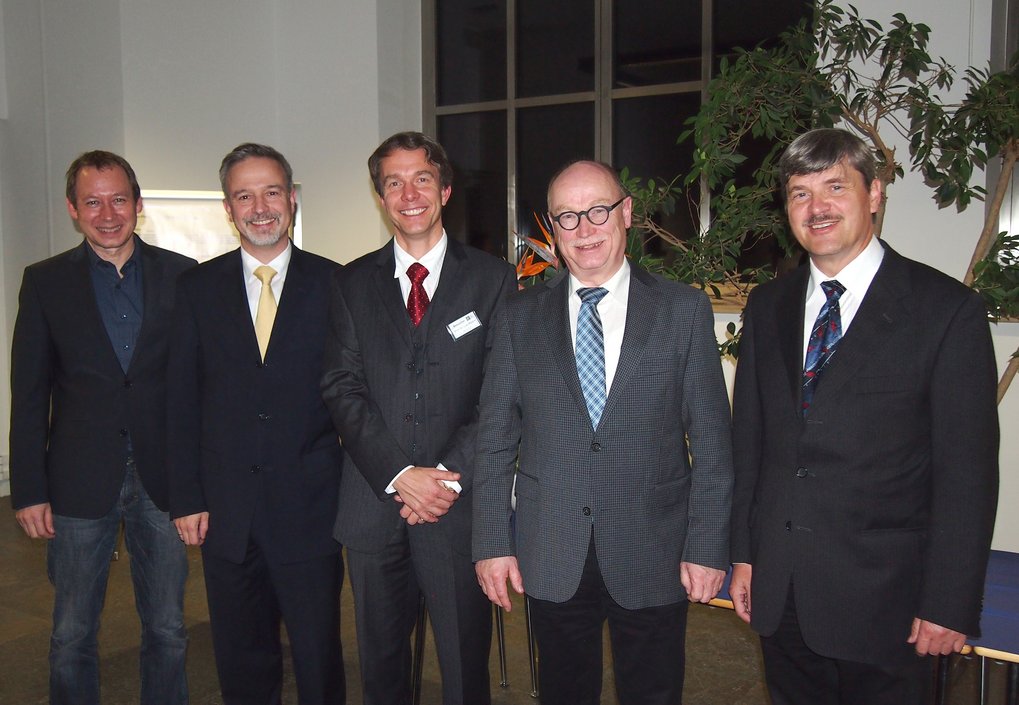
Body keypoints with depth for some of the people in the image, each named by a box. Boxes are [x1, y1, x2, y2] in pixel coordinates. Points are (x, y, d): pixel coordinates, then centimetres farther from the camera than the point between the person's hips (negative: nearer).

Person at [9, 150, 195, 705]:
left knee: (167, 630, 11)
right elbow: (29, 396, 2)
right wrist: (28, 491, -2)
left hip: (163, 477, 0)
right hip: (80, 482, 0)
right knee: (71, 636, 11)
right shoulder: (45, 281, 2)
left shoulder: (181, 275, 2)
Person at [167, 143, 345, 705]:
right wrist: (186, 498, 0)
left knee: (319, 660, 9)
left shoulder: (333, 284, -1)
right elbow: (183, 400, 5)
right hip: (226, 512, 2)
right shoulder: (199, 287, 5)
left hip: (309, 509, -2)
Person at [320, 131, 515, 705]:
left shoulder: (494, 279, 3)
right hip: (375, 502, 2)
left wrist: (451, 476, -13)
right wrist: (399, 474, -12)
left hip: (461, 505, -2)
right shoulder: (353, 284, 8)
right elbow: (343, 389, 0)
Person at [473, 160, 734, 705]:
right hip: (550, 558, 1)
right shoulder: (521, 316, 3)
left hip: (653, 557, -1)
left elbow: (710, 441, -2)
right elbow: (495, 439, 3)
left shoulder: (684, 310, -1)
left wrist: (707, 547, -5)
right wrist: (492, 542, -1)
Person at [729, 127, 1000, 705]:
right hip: (779, 592, 4)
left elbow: (967, 470, -9)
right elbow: (748, 437, 9)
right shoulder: (769, 306, 7)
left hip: (881, 598, -4)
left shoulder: (946, 309, -8)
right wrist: (744, 553, 8)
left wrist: (950, 604, -10)